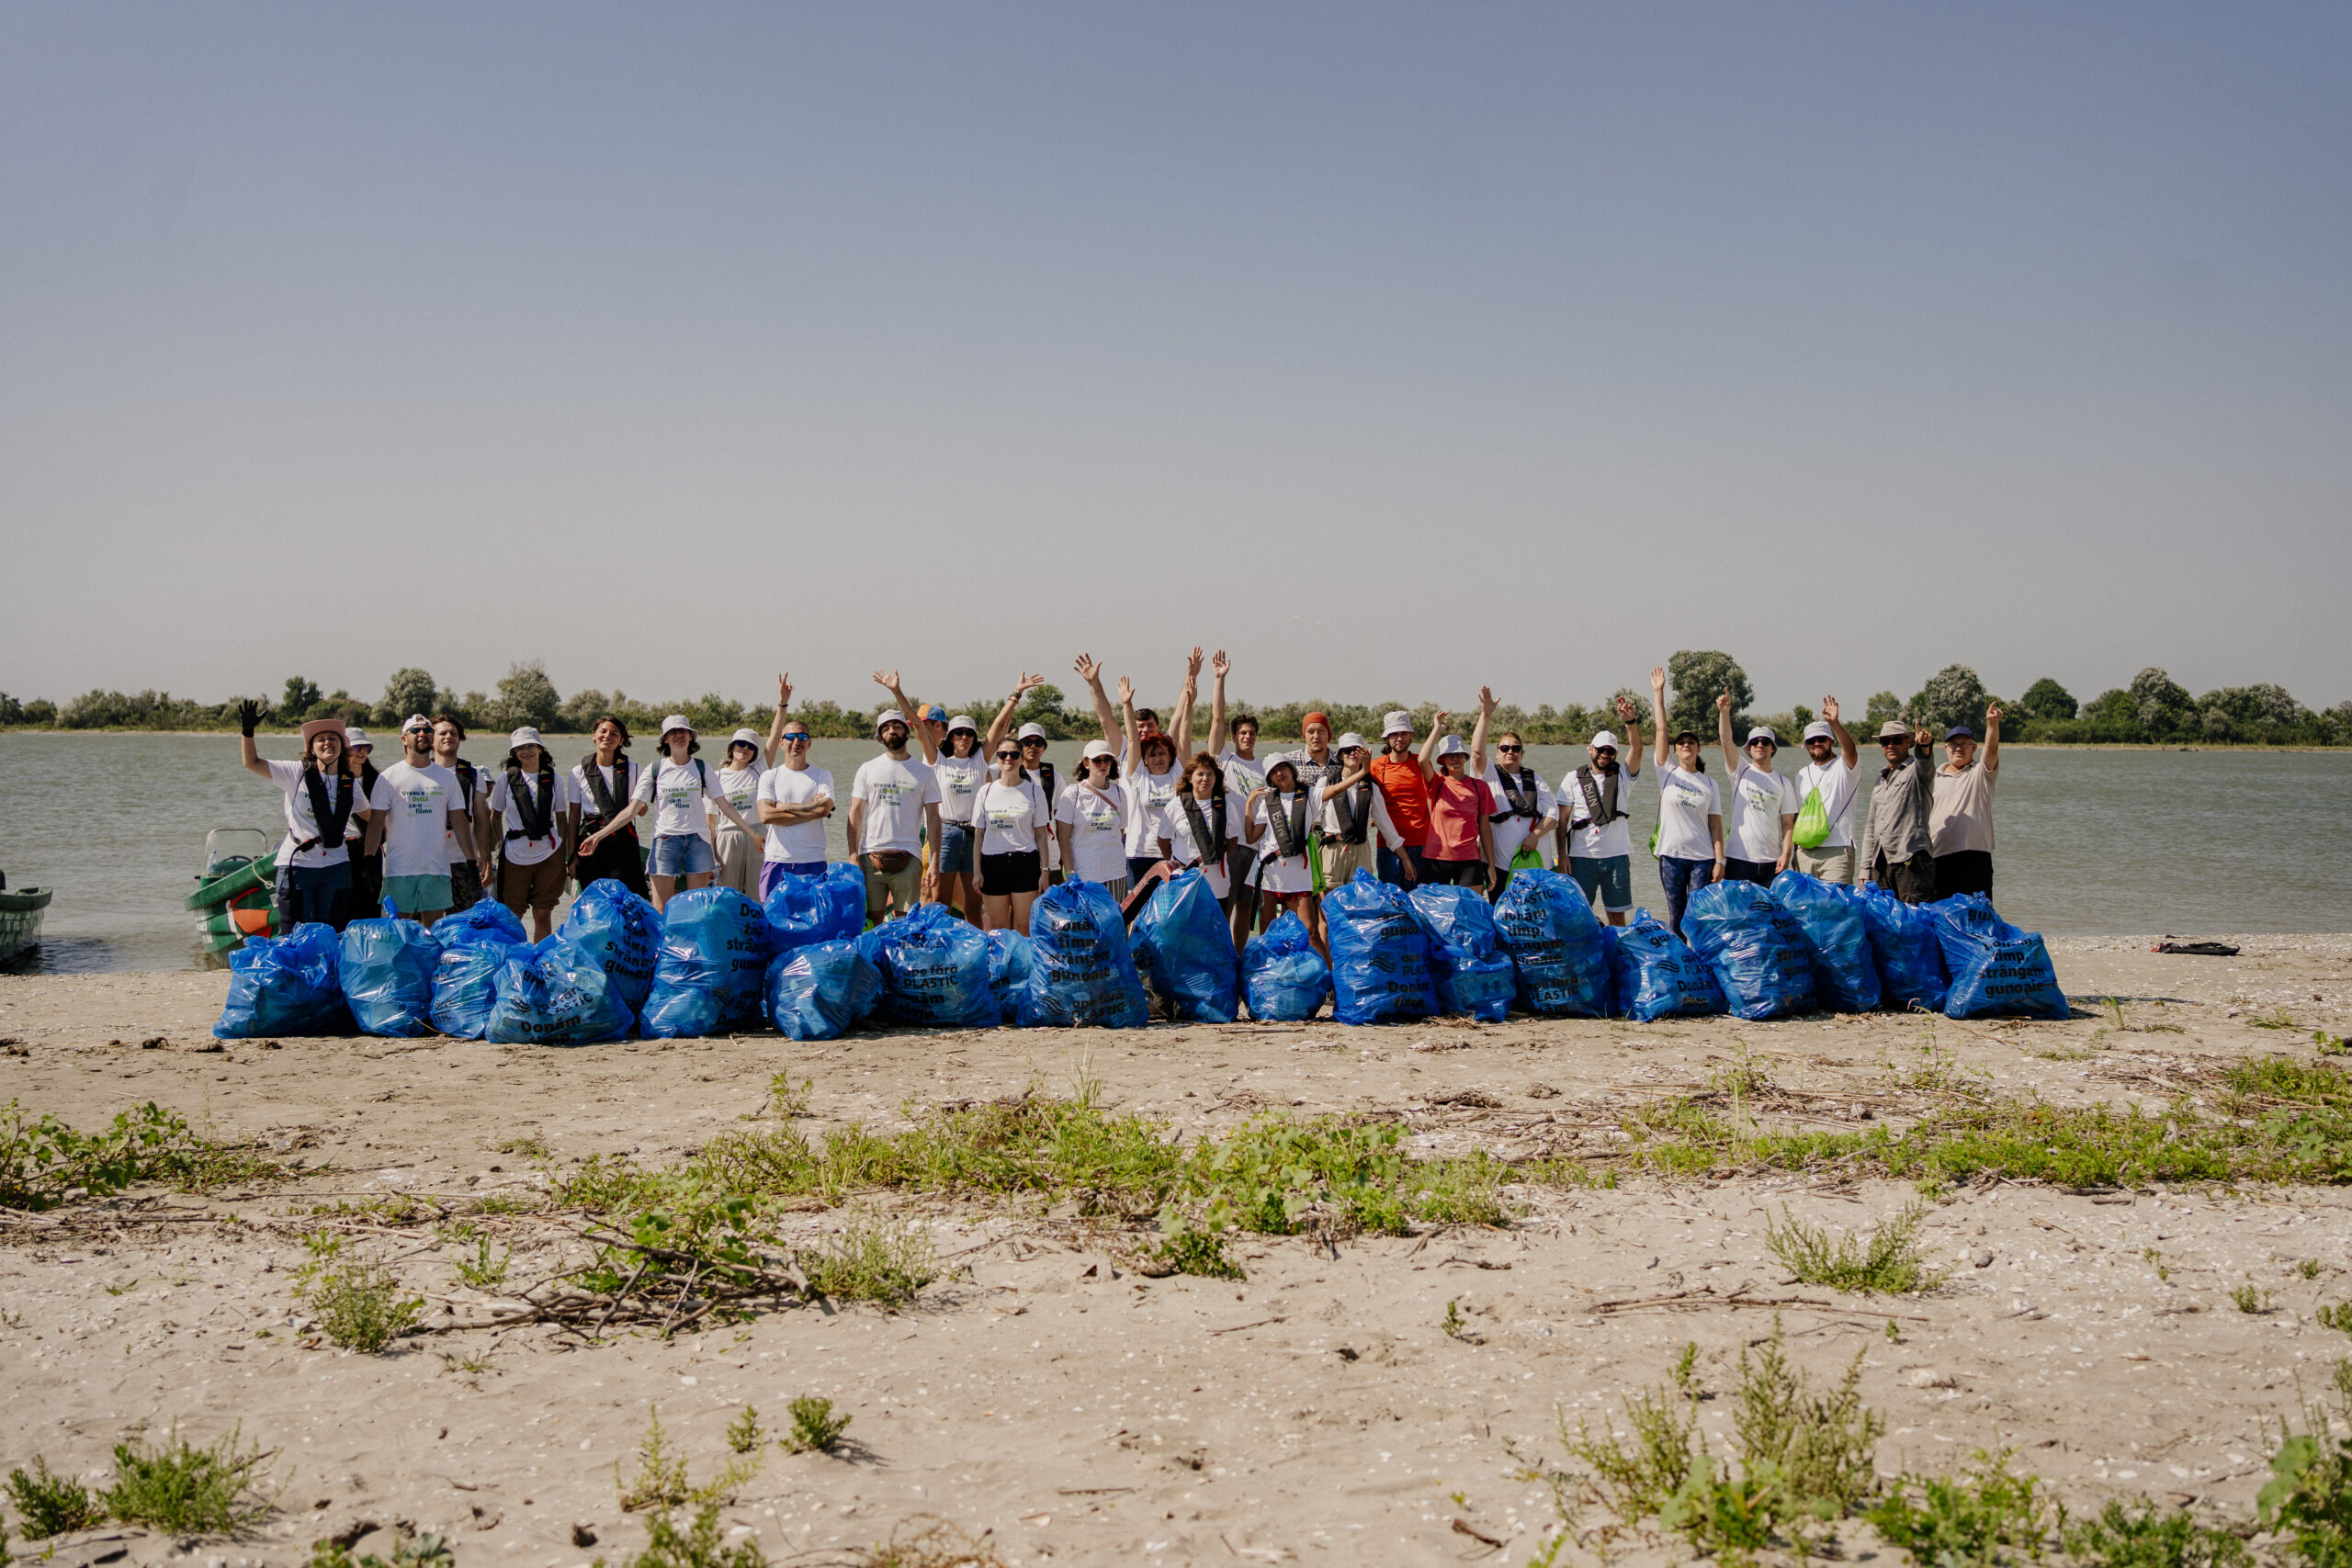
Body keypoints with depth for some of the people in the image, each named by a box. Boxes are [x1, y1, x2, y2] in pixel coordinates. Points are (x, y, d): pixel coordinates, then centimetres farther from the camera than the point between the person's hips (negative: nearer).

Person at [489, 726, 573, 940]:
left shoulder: (554, 779, 5)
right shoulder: (506, 778, 3)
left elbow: (562, 818, 10)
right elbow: (495, 816, 10)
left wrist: (566, 855, 6)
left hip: (548, 854, 0)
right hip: (515, 856, 0)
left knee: (543, 914, 2)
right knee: (512, 916, 1)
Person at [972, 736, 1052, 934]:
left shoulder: (1034, 792, 4)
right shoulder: (985, 792, 6)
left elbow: (1041, 834, 5)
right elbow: (979, 834, 8)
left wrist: (1044, 869, -1)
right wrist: (977, 871, 2)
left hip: (1026, 863, -1)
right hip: (993, 863, 1)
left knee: (1024, 928, -2)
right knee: (998, 928, 4)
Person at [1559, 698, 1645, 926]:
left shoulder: (1622, 776, 8)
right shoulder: (1574, 779, 5)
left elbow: (1636, 750, -10)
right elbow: (1562, 819, 3)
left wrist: (1630, 721, -27)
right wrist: (1562, 855, -5)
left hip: (1616, 856, 1)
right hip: (1582, 857, -1)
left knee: (1618, 916, 4)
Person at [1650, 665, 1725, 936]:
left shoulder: (1709, 784, 7)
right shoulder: (1668, 771, 6)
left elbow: (1716, 825, 4)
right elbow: (1661, 729, 2)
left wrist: (1719, 860, -4)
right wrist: (1658, 692, 0)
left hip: (1702, 857, 0)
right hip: (1671, 854, 0)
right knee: (1676, 916, 4)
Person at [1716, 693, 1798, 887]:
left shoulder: (1783, 783, 10)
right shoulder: (1741, 771, 7)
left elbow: (1787, 823, 6)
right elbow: (1725, 741, -8)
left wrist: (1786, 854, -7)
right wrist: (1724, 712, -23)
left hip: (1771, 863, 1)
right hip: (1738, 860, -1)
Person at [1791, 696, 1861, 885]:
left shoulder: (1843, 766, 2)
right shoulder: (1802, 775, 19)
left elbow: (1850, 749, -21)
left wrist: (1835, 723, -37)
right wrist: (1795, 843, 10)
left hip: (1837, 851, -5)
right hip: (1805, 852, 5)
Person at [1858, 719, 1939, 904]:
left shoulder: (1917, 769, 4)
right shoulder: (1881, 780, 24)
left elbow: (1925, 760, -23)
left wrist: (1925, 744, -46)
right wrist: (1865, 870, 20)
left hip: (1912, 860, -7)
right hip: (1880, 864, 7)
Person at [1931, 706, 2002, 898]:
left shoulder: (1980, 772, 8)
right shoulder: (1933, 778, 16)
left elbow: (1992, 748, -11)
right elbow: (1923, 816, 16)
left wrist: (1992, 724, -31)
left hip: (1975, 856, -2)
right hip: (1938, 858, 2)